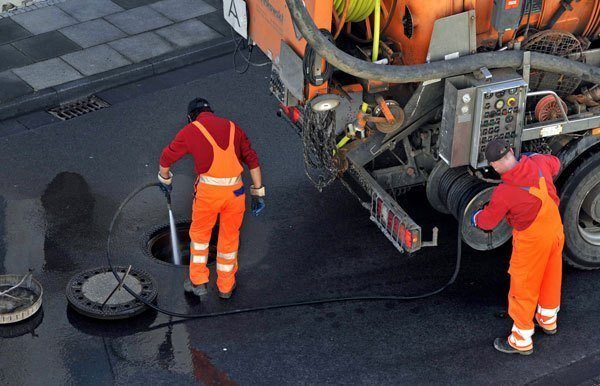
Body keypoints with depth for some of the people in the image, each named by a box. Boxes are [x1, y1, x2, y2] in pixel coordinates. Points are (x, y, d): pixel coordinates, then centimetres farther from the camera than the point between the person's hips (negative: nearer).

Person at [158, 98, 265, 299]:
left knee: (199, 234, 21)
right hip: (235, 190, 3)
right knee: (229, 238, 19)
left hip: (208, 191, -3)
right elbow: (252, 160, 9)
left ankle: (198, 282, 27)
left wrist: (165, 180, 33)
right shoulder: (233, 128, 14)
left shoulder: (190, 131, 5)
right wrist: (258, 193, 11)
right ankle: (226, 286, 31)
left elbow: (166, 159, 14)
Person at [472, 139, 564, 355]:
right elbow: (555, 165, 11)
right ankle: (548, 320, 49)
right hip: (556, 230, 6)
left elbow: (487, 222, -11)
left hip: (531, 242, -6)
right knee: (550, 278, 27)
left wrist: (476, 218, 10)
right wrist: (532, 157, 24)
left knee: (523, 289, 10)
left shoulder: (503, 193, -30)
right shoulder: (539, 163, -16)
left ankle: (522, 341, 23)